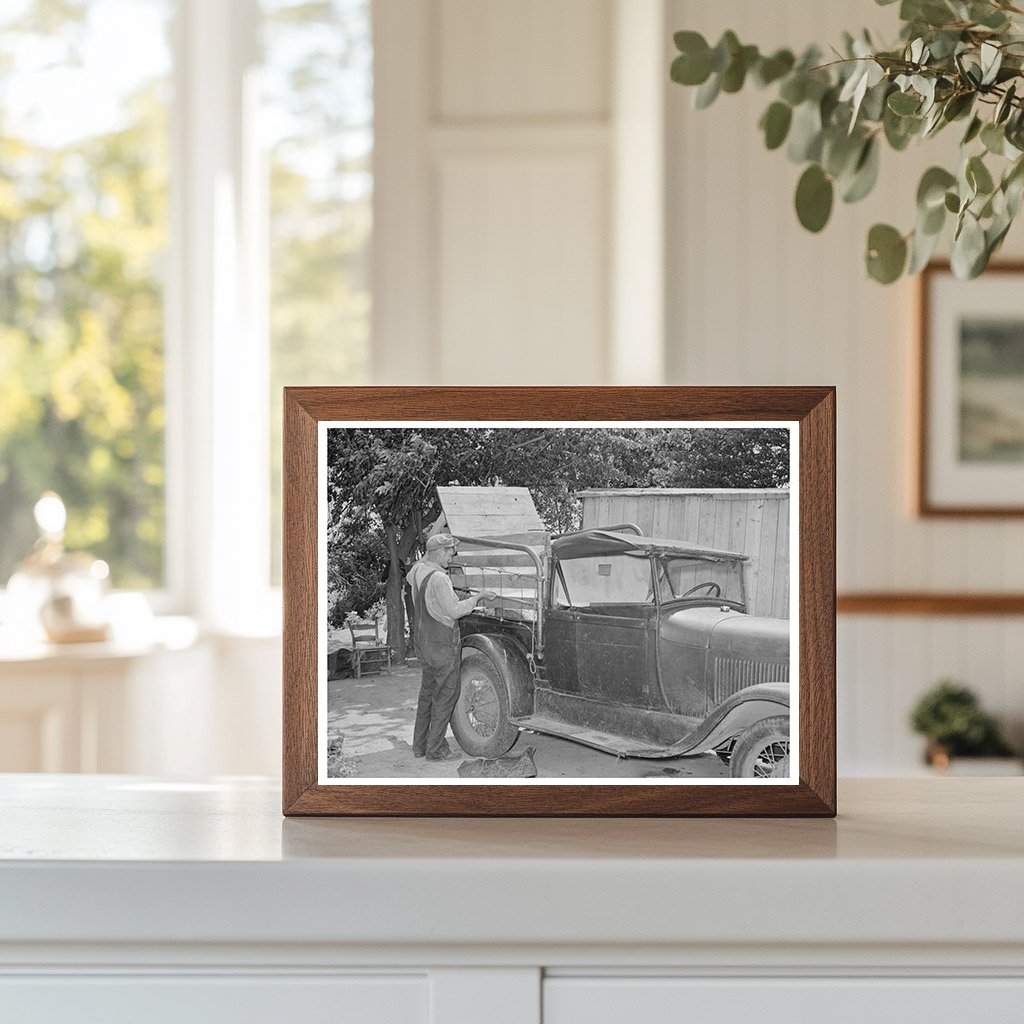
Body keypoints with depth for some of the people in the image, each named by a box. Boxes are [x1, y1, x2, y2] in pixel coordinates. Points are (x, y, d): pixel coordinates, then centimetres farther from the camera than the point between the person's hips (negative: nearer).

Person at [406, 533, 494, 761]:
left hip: (422, 638, 9)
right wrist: (477, 597, -12)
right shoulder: (439, 579, -21)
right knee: (445, 695, -1)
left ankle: (420, 745, 23)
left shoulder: (418, 570, 5)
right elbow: (454, 610, -22)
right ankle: (436, 749, 2)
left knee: (427, 691, 18)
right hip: (442, 643, -9)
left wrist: (427, 556, 28)